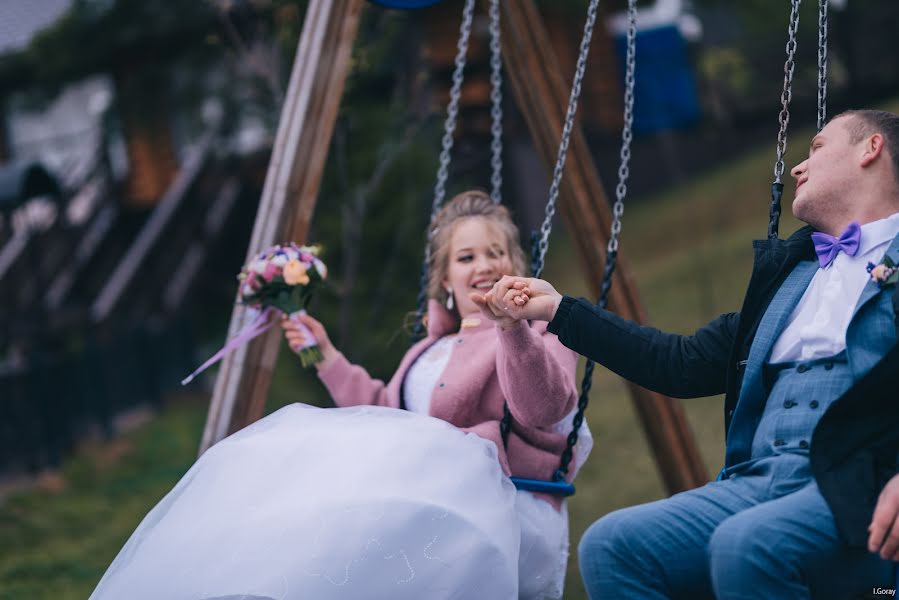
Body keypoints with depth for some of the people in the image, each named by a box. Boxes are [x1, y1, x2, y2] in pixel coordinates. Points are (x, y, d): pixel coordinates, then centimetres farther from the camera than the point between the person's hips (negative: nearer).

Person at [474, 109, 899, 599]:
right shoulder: (787, 266, 24)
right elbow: (684, 365, 24)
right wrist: (558, 309, 25)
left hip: (858, 487, -6)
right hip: (759, 481, 6)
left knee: (744, 546, -35)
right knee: (609, 544, -18)